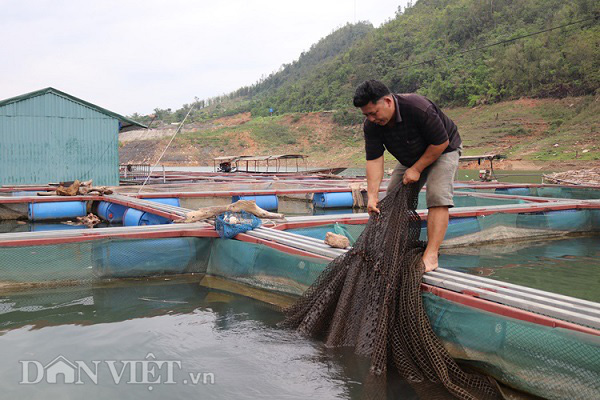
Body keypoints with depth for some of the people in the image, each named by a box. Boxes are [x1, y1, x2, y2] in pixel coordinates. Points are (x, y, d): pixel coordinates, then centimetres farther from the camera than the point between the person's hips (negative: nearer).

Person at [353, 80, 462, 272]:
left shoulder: (418, 108, -37)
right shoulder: (371, 125, -19)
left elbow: (441, 143, -28)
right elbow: (374, 159, -21)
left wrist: (417, 169, -23)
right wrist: (372, 196, -29)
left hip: (443, 150, -6)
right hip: (410, 158, 6)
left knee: (437, 195, -24)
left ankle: (431, 255, -27)